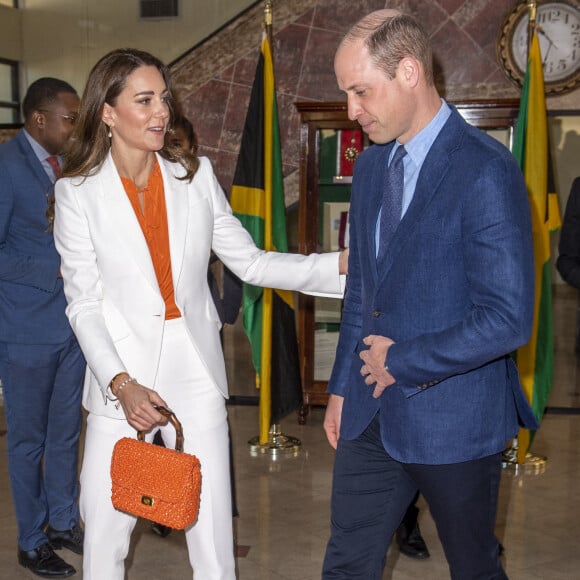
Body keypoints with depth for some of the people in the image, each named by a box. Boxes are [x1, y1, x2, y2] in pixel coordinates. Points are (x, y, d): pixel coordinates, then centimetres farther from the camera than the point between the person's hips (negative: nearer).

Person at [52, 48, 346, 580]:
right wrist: (121, 384, -16)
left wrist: (341, 265, -6)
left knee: (214, 537, 4)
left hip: (195, 371, 2)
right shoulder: (78, 193, -4)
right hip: (121, 376, -2)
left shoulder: (195, 176, 2)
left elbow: (250, 263, 4)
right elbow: (83, 304, -4)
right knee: (105, 532, 6)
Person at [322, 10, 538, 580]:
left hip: (453, 419, -6)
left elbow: (508, 318, -21)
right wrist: (342, 387, 14)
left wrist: (402, 362, -13)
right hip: (370, 414, 7)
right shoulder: (370, 166, 8)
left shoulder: (485, 170, -17)